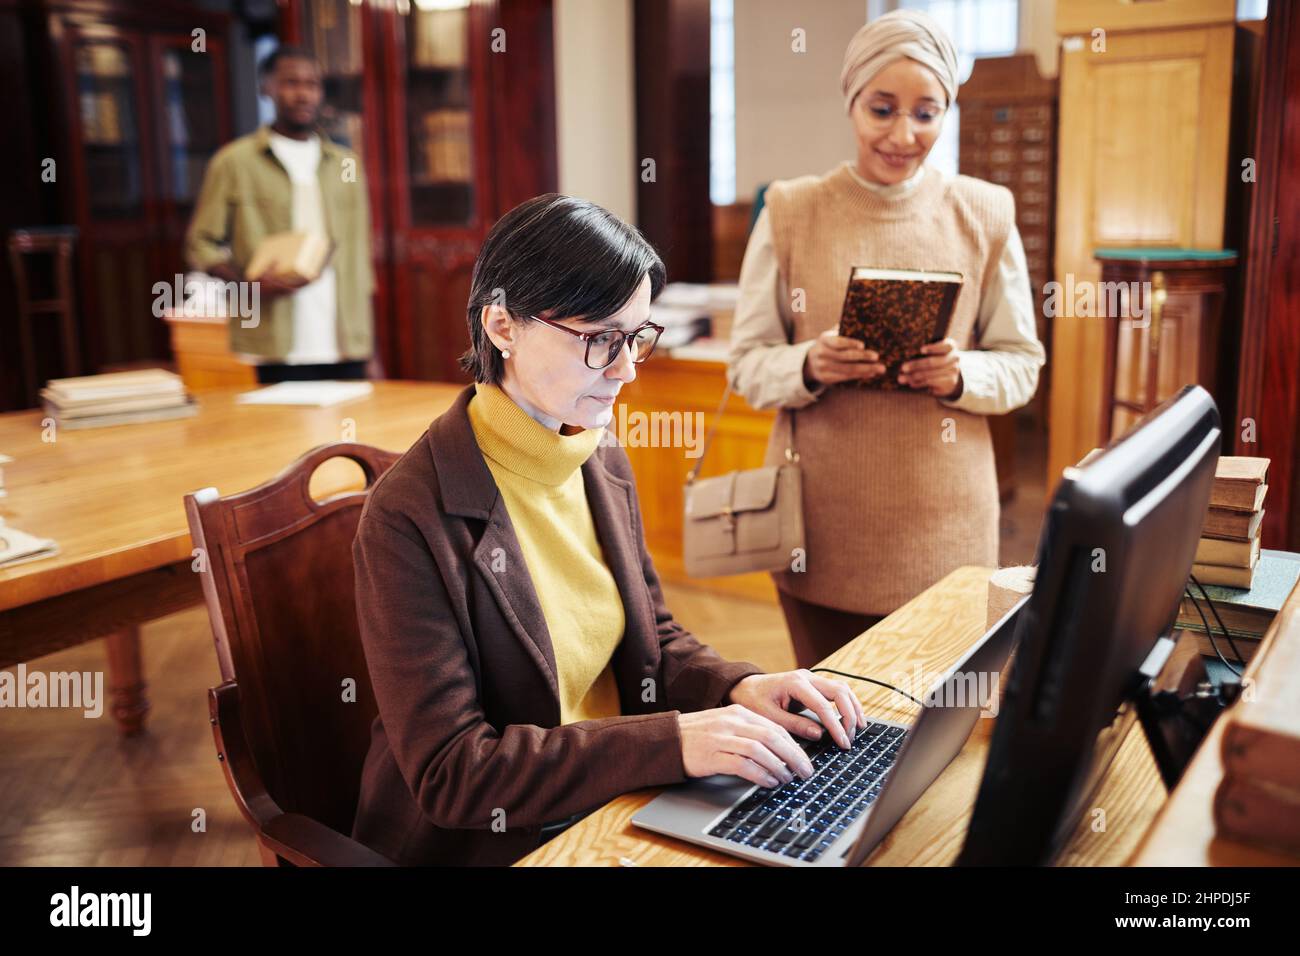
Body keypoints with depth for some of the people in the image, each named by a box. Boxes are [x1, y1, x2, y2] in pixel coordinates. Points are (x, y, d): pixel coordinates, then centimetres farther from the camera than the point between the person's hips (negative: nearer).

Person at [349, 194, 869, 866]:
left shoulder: (605, 465, 2)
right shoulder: (411, 516, -20)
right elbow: (448, 771, -21)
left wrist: (737, 688, -8)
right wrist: (673, 741, -27)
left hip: (619, 807, 6)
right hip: (496, 841, -6)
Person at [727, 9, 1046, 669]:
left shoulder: (984, 215, 3)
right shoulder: (790, 212, 0)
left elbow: (1022, 363, 7)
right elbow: (746, 363, 2)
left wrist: (960, 376, -14)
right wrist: (808, 367, -19)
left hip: (943, 518, 1)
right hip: (820, 520, 0)